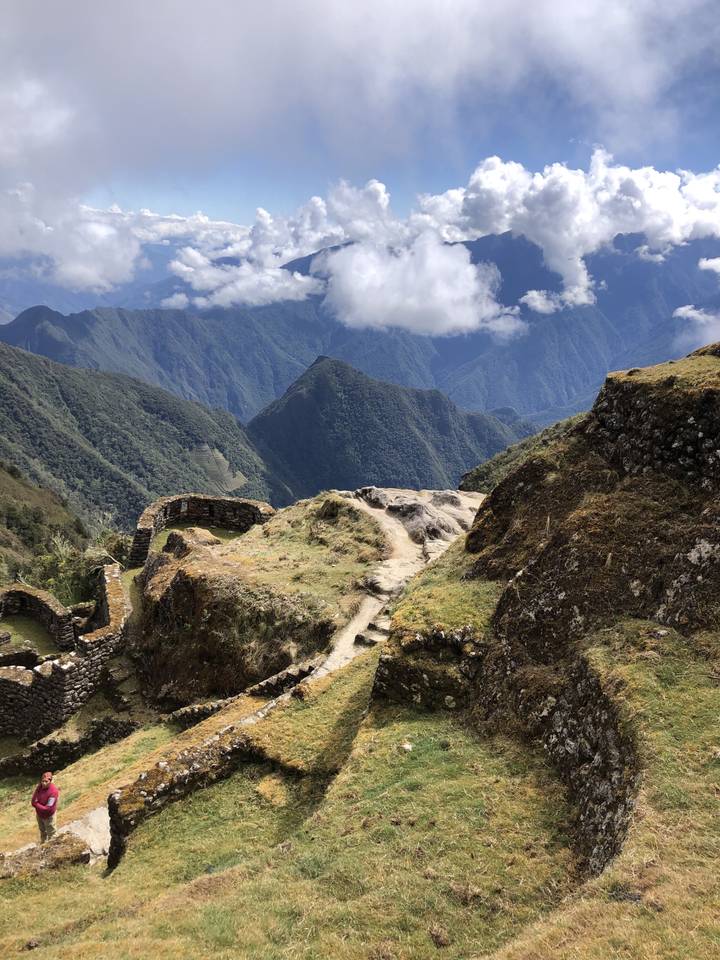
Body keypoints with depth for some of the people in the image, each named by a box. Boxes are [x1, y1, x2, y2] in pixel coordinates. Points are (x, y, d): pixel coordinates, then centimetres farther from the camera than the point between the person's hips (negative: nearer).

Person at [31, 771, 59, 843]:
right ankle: (43, 845, 51)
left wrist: (37, 805, -17)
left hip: (48, 816, -7)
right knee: (42, 832, 29)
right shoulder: (39, 787, -13)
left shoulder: (53, 791, -31)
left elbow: (48, 808, -28)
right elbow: (33, 801, -7)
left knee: (51, 834, 8)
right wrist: (41, 806, -23)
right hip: (39, 815, 7)